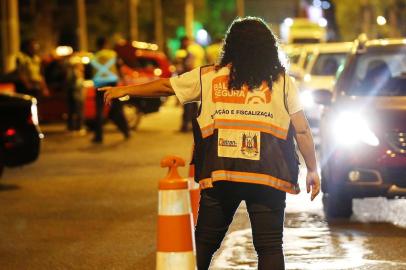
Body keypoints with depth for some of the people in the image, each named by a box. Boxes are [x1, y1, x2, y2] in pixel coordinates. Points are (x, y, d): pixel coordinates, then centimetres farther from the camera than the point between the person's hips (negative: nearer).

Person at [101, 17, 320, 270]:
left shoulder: (208, 77, 10)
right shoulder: (283, 81, 7)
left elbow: (164, 86, 21)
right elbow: (302, 130, 3)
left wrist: (123, 90, 35)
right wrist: (313, 170, 12)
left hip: (218, 174, 1)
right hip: (269, 176, -1)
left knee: (204, 244, 14)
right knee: (270, 247, 0)